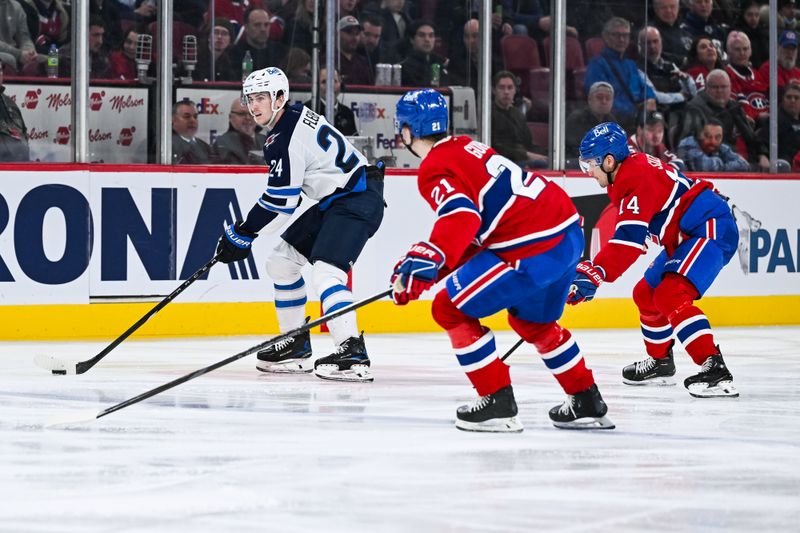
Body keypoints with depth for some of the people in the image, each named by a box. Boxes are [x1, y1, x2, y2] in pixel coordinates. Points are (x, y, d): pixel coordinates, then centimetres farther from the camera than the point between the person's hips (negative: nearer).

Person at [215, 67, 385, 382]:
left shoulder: (287, 139, -21)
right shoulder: (292, 120, 10)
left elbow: (280, 203, -20)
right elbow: (280, 192, 21)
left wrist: (244, 234, -12)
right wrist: (245, 228, 18)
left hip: (358, 200, -11)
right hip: (333, 200, 11)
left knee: (325, 271, -26)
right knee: (281, 261, 13)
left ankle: (353, 354, -35)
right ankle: (296, 347, 20)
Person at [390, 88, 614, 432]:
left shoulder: (435, 170, -8)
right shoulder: (465, 147, 20)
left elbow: (461, 217, -26)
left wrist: (424, 262, -36)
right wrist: (426, 263, 22)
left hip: (534, 250, -10)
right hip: (568, 233, 10)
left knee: (451, 309, 0)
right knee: (532, 322, 30)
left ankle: (498, 403, 0)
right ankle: (588, 404, 36)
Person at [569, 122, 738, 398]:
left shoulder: (639, 178, -22)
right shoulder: (628, 174, 10)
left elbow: (629, 239, -31)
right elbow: (625, 231, 23)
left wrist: (594, 274, -35)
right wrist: (593, 268, 20)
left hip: (712, 230, -11)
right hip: (684, 237, 11)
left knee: (670, 296, -26)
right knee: (646, 294, 19)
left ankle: (715, 369, -34)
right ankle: (660, 361, 37)